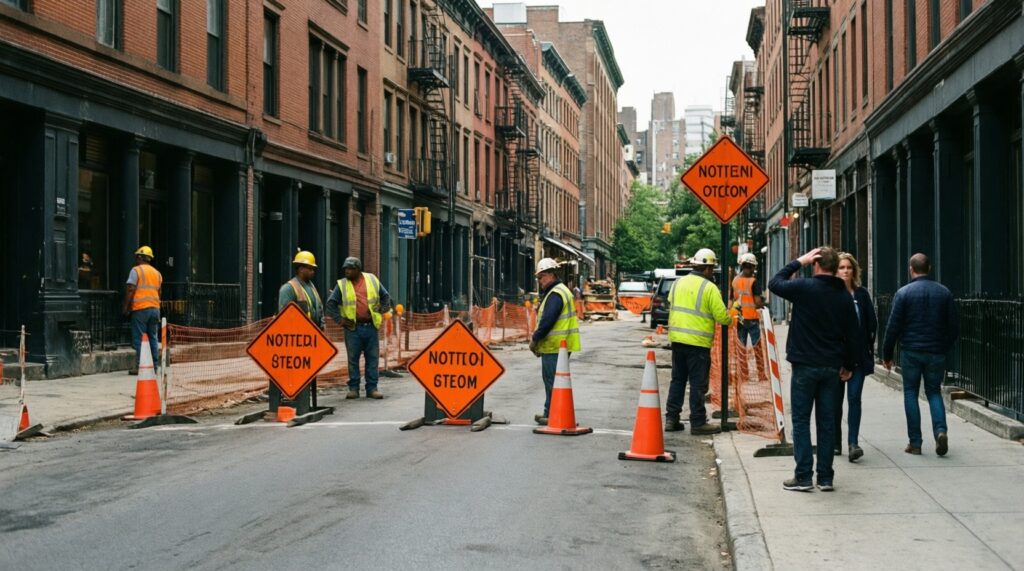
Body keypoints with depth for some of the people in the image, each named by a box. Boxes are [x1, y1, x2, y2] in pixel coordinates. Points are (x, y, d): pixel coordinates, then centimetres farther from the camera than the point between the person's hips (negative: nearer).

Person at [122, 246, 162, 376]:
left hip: (140, 308, -6)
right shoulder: (157, 273, 15)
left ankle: (140, 366, -5)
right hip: (155, 308, 6)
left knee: (139, 339, -2)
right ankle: (155, 365, 10)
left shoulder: (136, 270, -4)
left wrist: (125, 307, -5)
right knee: (154, 338, 10)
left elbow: (130, 290, -9)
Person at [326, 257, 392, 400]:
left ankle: (372, 388, 10)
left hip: (371, 326, 1)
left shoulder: (373, 280, 7)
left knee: (373, 358, 3)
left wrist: (382, 311, 5)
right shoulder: (342, 285, 3)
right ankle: (353, 388, 11)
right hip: (353, 328, -1)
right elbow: (331, 304, 4)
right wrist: (339, 319, -3)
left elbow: (385, 296, 17)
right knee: (353, 359, 3)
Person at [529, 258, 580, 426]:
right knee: (550, 379, 15)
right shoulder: (559, 291, 19)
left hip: (554, 347, -10)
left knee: (551, 381, -5)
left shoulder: (555, 294, -15)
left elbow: (547, 320, -22)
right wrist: (538, 339, 16)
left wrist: (535, 339, -13)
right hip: (558, 346, 10)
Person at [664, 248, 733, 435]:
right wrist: (730, 319, 9)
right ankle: (698, 422, 6)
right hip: (698, 342, -6)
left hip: (677, 339, 6)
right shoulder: (709, 288, -10)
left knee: (677, 380, 14)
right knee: (698, 383, 2)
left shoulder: (677, 283, 9)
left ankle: (671, 419, 15)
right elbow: (721, 316, -10)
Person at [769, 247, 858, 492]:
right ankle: (826, 478, 13)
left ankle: (803, 477, 1)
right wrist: (848, 365, 19)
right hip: (832, 366, 5)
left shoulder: (805, 287, -12)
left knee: (801, 421, 2)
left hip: (805, 365, -5)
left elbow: (774, 283, 4)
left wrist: (798, 262, 7)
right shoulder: (845, 296, 4)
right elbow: (852, 334, 9)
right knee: (827, 421, 9)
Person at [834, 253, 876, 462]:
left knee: (854, 397, -9)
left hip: (858, 355, 1)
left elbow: (872, 323, 8)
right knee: (836, 399, 8)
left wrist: (868, 347, 4)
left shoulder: (862, 294, 5)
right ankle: (836, 443, 19)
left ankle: (853, 442, -13)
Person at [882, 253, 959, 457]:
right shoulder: (944, 292, 4)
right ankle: (940, 430, -10)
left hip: (910, 352, -2)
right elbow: (954, 325, 6)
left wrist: (887, 354, 3)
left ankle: (915, 442, 5)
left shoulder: (904, 293, -5)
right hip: (936, 353, 2)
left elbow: (893, 326, -6)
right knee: (934, 392, 13)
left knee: (911, 393, 7)